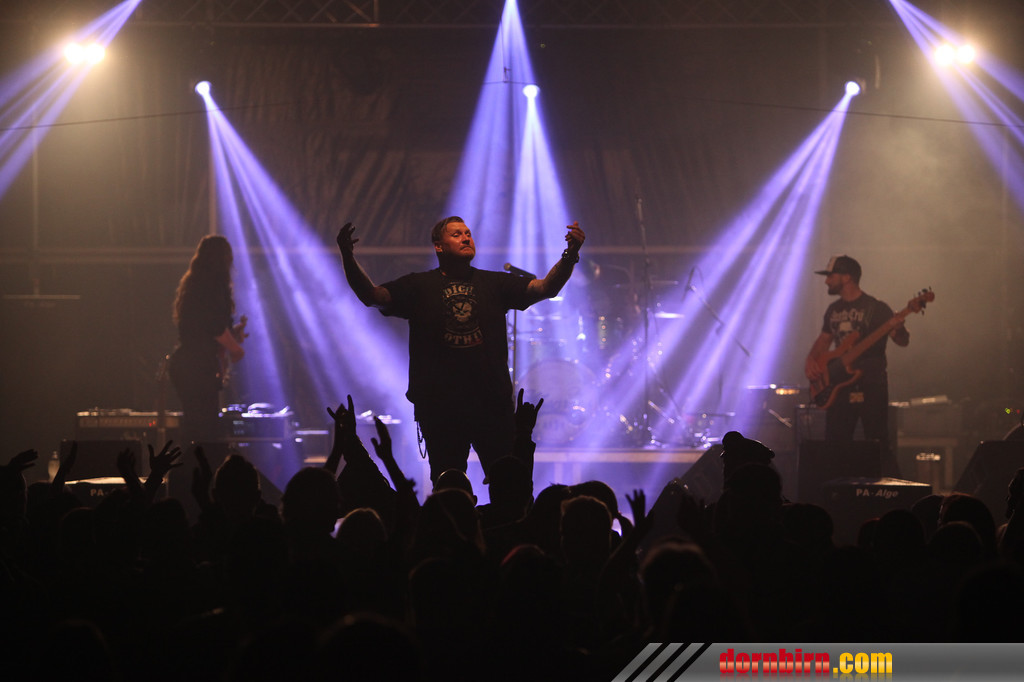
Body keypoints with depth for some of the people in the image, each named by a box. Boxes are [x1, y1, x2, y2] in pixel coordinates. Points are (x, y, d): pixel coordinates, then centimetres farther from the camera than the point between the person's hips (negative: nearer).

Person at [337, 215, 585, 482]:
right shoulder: (419, 286, 6)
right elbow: (372, 296, -5)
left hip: (493, 403, 1)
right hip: (440, 407, -1)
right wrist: (348, 258, -20)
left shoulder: (494, 284, 9)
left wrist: (570, 255, -17)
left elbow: (545, 287, 0)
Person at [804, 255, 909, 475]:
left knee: (878, 445, -9)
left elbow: (902, 341, -10)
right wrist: (811, 360, 4)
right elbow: (823, 341, 24)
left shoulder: (876, 308, -6)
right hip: (841, 385, 7)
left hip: (871, 385, -7)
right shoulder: (834, 310, 14)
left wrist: (899, 330, -34)